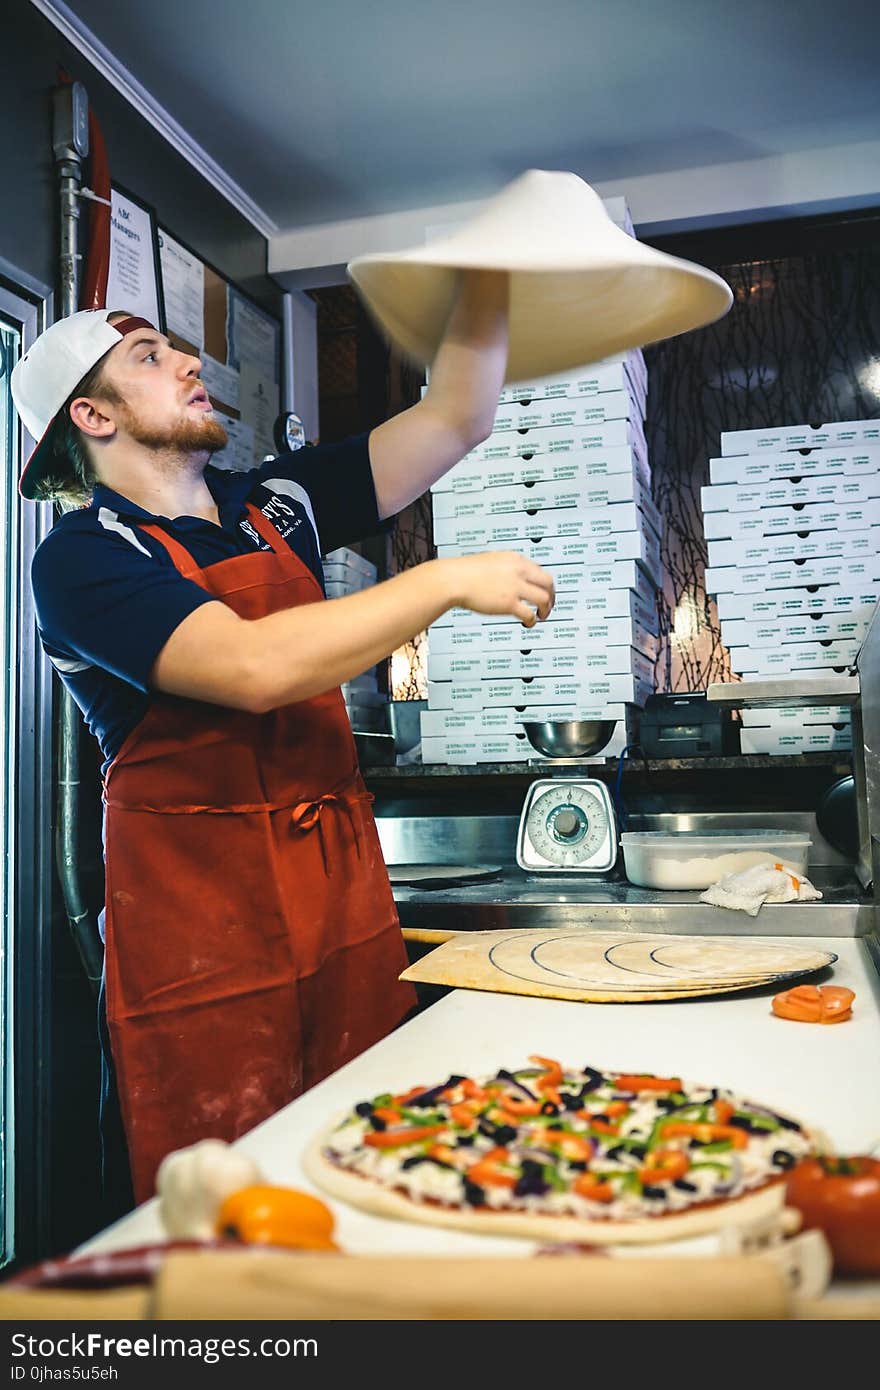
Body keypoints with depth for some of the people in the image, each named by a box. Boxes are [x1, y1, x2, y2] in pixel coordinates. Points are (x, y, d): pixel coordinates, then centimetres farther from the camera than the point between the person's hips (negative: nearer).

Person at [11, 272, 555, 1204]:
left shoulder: (274, 503, 12)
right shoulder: (80, 557, -8)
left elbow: (453, 420, 13)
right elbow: (253, 667, -23)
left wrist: (489, 278, 1)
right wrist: (448, 582, -18)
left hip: (346, 888, 6)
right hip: (201, 921, -5)